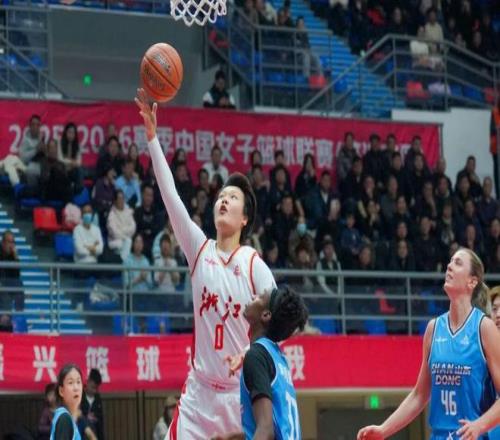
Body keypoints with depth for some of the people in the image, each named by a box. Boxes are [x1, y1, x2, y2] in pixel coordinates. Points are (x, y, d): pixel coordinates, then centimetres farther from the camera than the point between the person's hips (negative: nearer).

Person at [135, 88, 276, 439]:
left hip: (242, 391, -2)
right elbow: (170, 194, -4)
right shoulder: (200, 249, 3)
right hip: (200, 389, 2)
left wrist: (249, 354, -25)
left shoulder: (255, 266, -5)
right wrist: (152, 136, -11)